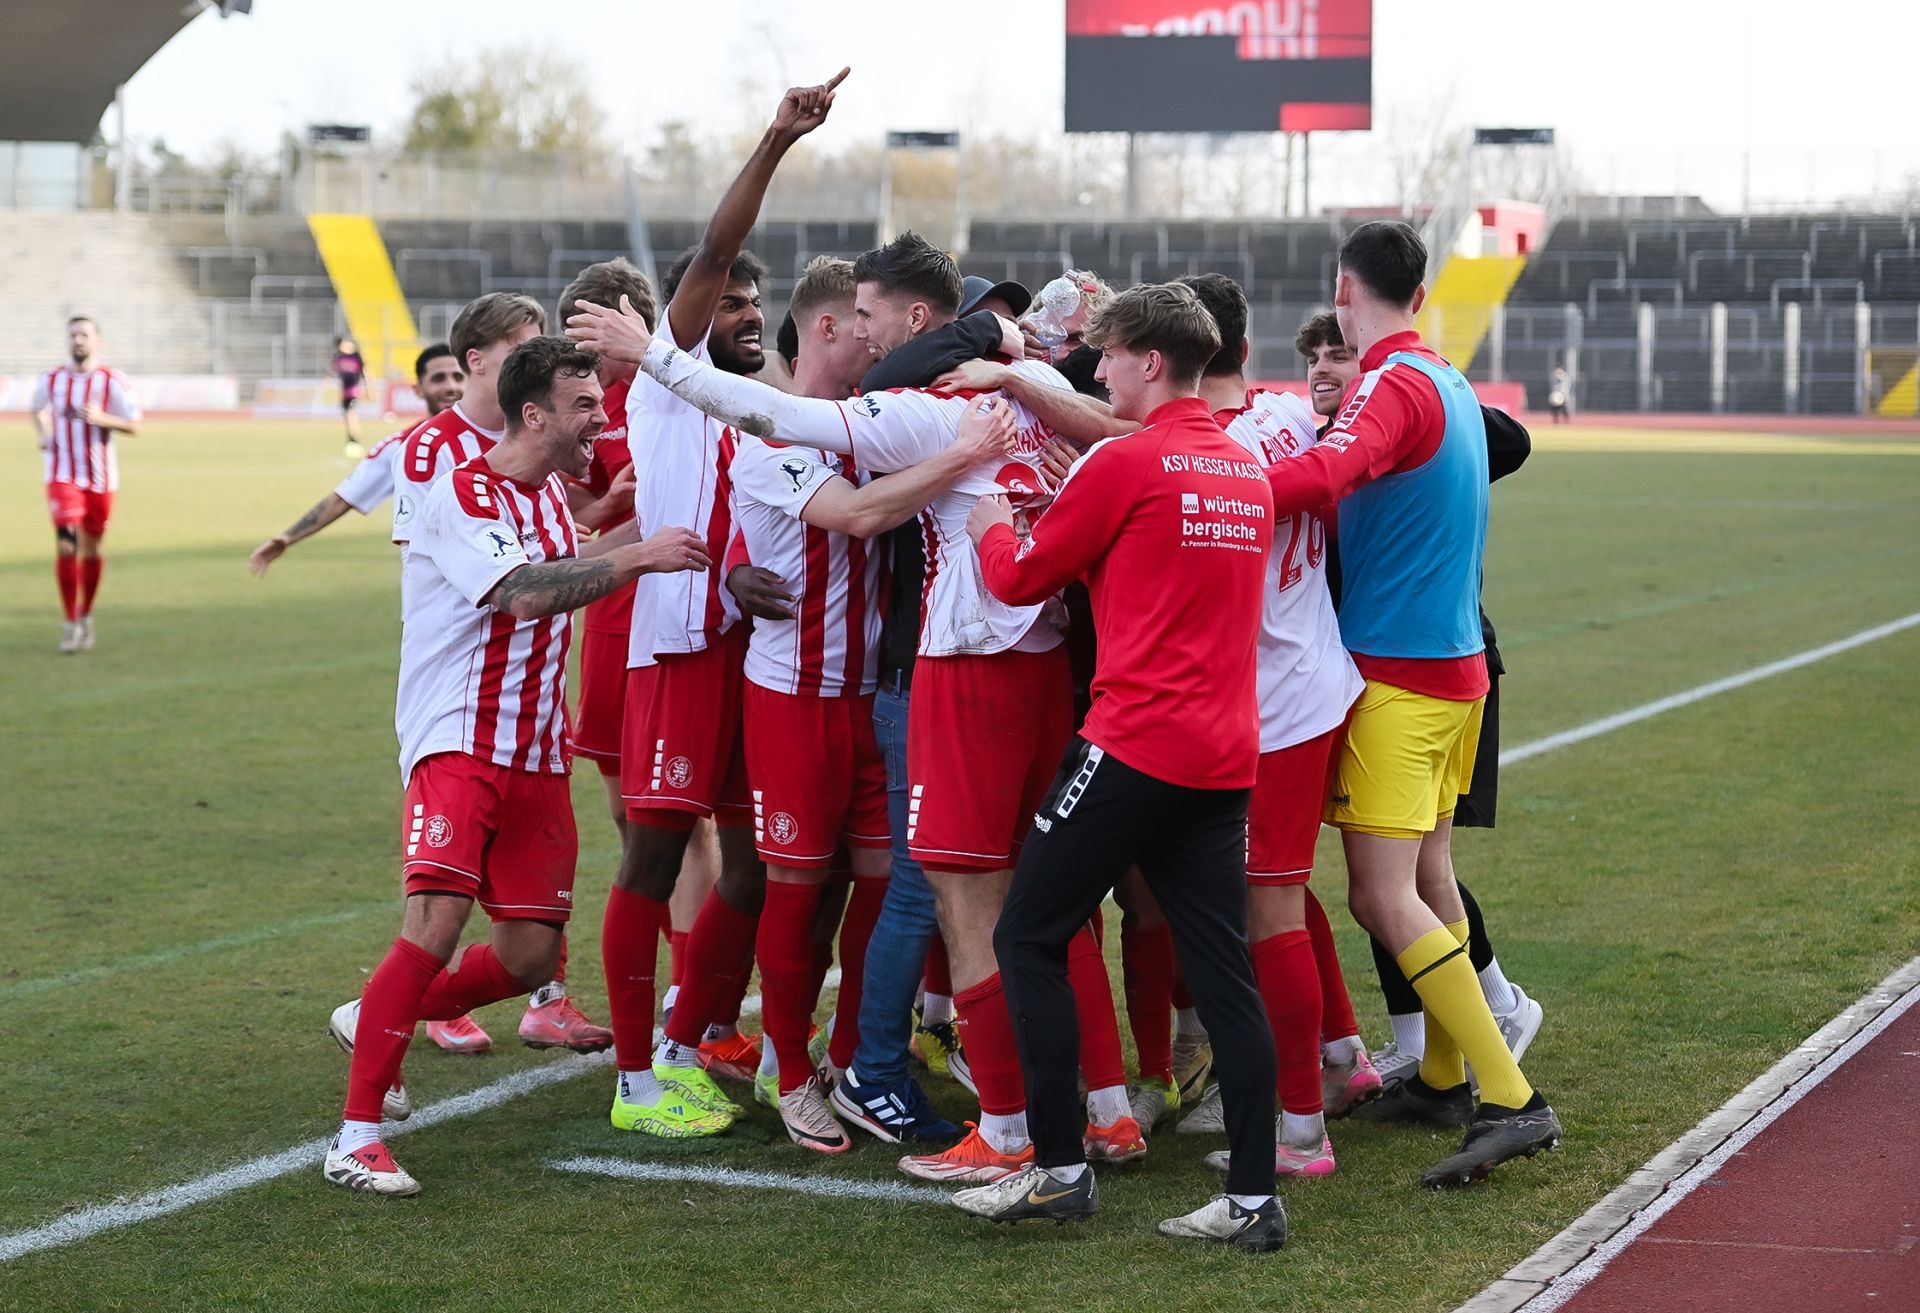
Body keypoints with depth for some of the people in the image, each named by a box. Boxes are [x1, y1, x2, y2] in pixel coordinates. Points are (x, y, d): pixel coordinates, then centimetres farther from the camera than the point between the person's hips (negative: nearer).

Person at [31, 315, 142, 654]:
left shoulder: (112, 381, -5)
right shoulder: (51, 379, 3)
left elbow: (134, 426, -5)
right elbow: (39, 410, 24)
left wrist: (102, 419, -22)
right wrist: (43, 434, 4)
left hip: (100, 477, 0)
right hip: (63, 476, 0)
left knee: (91, 549, 10)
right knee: (66, 546, -13)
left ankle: (86, 616, 29)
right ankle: (71, 624, -8)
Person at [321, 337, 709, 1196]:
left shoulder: (550, 493, 14)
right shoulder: (461, 498, -12)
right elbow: (520, 592, -28)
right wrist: (637, 557, -31)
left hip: (537, 754, 8)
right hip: (457, 744, -8)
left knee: (528, 955, 4)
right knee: (437, 924, -22)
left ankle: (377, 1023, 29)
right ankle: (356, 1136, -16)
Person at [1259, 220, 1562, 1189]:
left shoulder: (1392, 386, -15)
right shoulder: (1451, 384, 13)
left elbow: (1320, 478, -34)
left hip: (1397, 671, -9)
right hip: (1454, 662, 9)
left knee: (1384, 899, -11)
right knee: (1426, 875, 18)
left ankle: (1511, 1100, -15)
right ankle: (1445, 1075, 28)